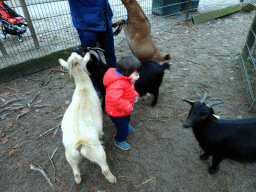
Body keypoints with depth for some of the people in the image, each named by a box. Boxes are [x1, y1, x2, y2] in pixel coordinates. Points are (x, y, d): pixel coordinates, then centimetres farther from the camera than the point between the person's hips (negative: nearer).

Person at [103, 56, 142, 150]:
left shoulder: (127, 79, -6)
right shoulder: (118, 84, -41)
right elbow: (114, 99, -49)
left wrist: (135, 95, -5)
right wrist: (128, 107, -39)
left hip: (125, 110, 10)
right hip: (117, 113, -10)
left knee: (127, 119, 38)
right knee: (123, 129, 10)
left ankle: (126, 126, 71)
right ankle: (119, 141, 40)